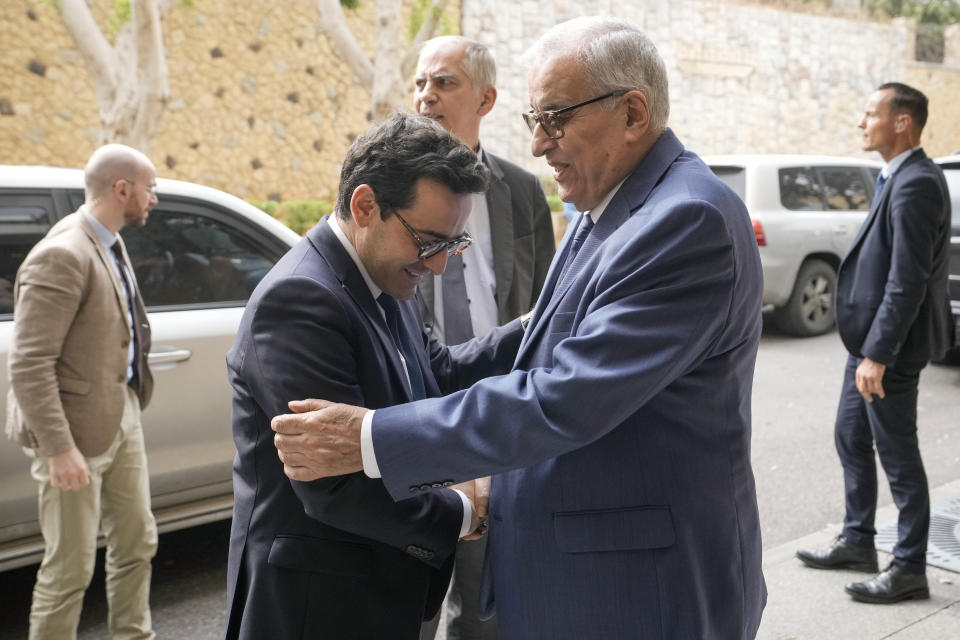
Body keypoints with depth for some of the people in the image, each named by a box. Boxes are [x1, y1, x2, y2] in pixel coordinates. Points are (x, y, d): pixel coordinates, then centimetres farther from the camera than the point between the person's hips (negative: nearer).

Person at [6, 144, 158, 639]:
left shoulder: (110, 244, 9)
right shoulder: (62, 255, -21)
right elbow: (29, 364, -23)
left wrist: (133, 402, 8)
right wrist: (58, 448, -24)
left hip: (122, 417, 9)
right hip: (78, 429, -9)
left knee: (136, 542, 20)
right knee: (70, 567, 4)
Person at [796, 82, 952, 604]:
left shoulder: (915, 185, -20)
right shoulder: (899, 178, 11)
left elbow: (907, 281, -25)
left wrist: (877, 355, -24)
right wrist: (867, 349, 17)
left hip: (889, 347, -10)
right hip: (869, 337, 10)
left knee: (898, 457, 2)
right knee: (851, 439, 19)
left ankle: (910, 570, 17)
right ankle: (857, 542, 34)